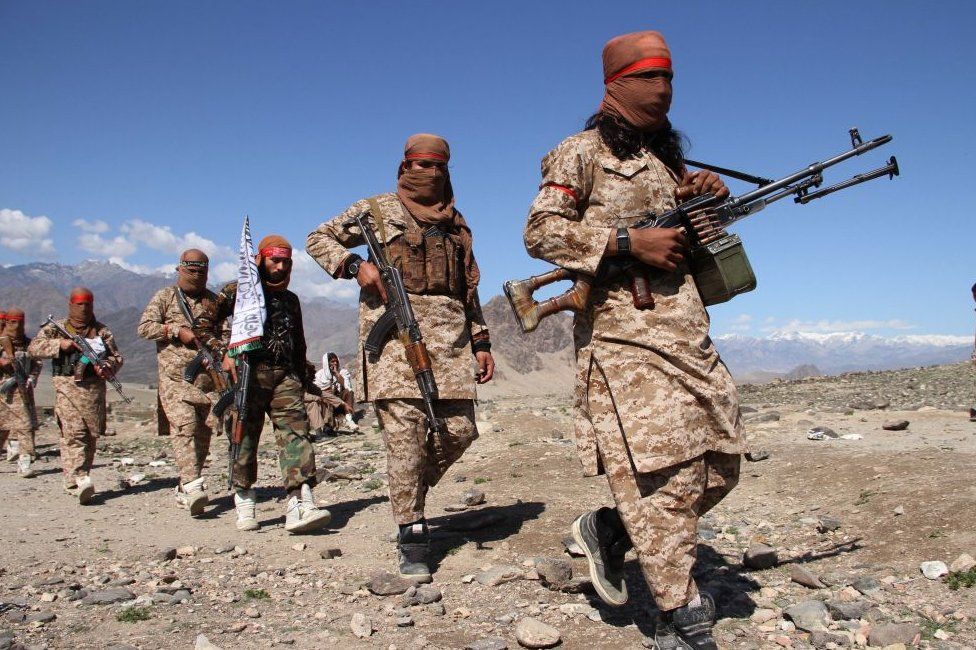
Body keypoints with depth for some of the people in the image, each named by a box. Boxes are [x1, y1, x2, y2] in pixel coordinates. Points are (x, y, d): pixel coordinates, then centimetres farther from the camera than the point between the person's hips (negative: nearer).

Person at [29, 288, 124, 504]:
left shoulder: (102, 331, 14)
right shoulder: (57, 328, 10)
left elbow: (117, 356, 11)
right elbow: (33, 348, 0)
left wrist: (107, 367, -10)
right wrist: (60, 344, -14)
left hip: (94, 388, 3)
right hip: (67, 387, -3)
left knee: (91, 436, 4)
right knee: (73, 433, -15)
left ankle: (73, 481, 17)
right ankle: (80, 480, -22)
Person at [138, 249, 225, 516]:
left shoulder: (213, 300, 17)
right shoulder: (165, 296, 9)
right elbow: (145, 327, 1)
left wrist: (216, 343, -4)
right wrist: (177, 331, -10)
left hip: (209, 378, 4)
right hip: (176, 377, -3)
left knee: (204, 431, 1)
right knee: (184, 427, -18)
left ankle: (184, 489, 13)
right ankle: (193, 486, -26)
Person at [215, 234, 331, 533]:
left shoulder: (291, 299, 22)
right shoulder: (239, 291, 7)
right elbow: (213, 319, -7)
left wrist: (301, 380, 23)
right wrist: (228, 351, -18)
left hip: (284, 376, 3)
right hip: (248, 374, -3)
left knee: (296, 432, -12)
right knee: (245, 437, 2)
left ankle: (300, 505, -21)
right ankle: (244, 502, 17)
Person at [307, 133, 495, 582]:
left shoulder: (456, 222, 23)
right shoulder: (378, 209, 12)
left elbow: (469, 288, 24)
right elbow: (318, 239, 15)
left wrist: (481, 341, 15)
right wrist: (354, 265, -4)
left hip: (449, 331, 5)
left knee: (459, 429, -1)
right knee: (404, 430, -9)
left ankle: (411, 491, 24)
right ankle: (412, 534, 0)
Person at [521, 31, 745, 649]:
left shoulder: (670, 157, 24)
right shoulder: (582, 152, 3)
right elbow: (541, 232, -8)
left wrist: (704, 201, 8)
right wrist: (629, 241, -15)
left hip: (690, 333, 8)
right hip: (624, 334, -8)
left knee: (719, 464, 8)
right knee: (660, 472, -9)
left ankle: (609, 529, 24)